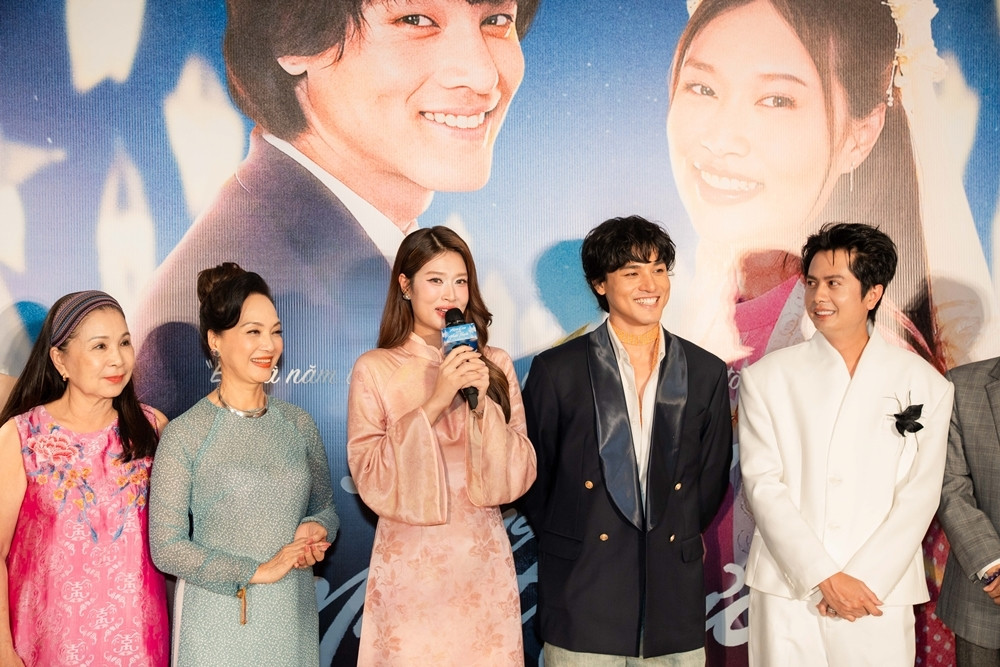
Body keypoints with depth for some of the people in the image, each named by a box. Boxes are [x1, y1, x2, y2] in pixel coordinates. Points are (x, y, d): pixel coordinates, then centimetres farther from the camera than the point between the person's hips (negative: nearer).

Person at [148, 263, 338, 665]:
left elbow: (324, 507, 13)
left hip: (293, 616, 4)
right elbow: (166, 547, -9)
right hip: (219, 621, -4)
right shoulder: (185, 435, -9)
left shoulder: (298, 424, 3)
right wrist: (255, 572, -15)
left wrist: (315, 528, -9)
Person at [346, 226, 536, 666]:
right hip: (409, 564, -2)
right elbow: (372, 480, -10)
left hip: (484, 565, 2)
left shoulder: (495, 365, 3)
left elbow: (519, 476, 0)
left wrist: (483, 402, -14)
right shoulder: (374, 370, -4)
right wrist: (434, 403, -18)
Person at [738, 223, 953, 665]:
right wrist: (826, 578, -11)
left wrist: (863, 579, -10)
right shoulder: (768, 378, 3)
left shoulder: (925, 384, 4)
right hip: (786, 596, 0)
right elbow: (763, 485, -4)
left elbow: (919, 496, 0)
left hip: (879, 596, 0)